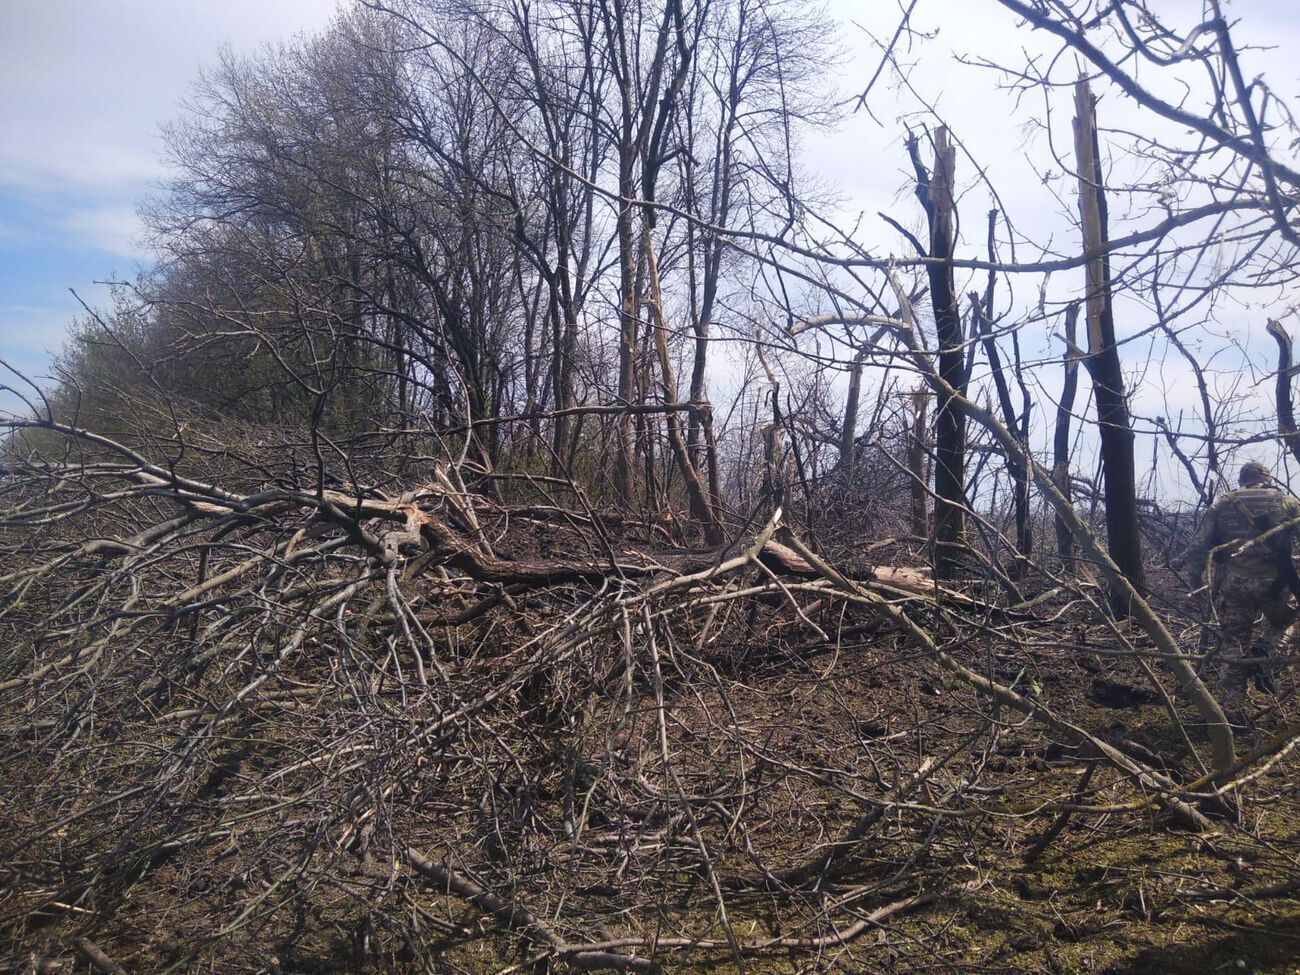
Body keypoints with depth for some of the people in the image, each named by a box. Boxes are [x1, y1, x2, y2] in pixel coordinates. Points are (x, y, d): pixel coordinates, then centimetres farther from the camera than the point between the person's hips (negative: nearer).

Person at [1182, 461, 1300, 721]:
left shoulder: (1223, 504, 11)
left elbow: (1199, 545, 5)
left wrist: (1196, 575, 14)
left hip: (1232, 583, 1)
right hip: (1274, 581, -1)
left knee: (1232, 646, 9)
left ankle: (1233, 710, 10)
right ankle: (1263, 656, 0)